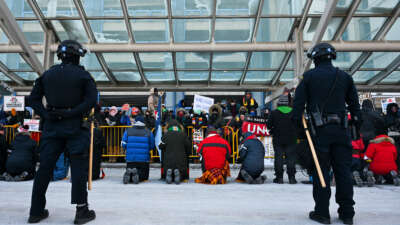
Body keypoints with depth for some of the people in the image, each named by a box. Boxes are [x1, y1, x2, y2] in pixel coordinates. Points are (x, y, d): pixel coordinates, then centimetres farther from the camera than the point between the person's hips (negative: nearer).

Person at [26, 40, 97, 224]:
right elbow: (91, 100, -14)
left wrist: (45, 114, -2)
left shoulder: (47, 74, 10)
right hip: (75, 127, -4)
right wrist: (71, 113, -14)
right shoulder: (83, 75, -2)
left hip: (51, 126, 4)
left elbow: (33, 99, 7)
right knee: (79, 169, 0)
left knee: (45, 168, 11)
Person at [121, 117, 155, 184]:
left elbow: (123, 144, 0)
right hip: (144, 160, -1)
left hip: (130, 159, 1)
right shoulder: (149, 132, 2)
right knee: (144, 176, 13)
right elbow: (152, 146, 4)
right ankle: (138, 174, -21)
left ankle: (129, 173, -19)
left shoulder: (127, 131, 3)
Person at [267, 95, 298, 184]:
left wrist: (273, 131, 15)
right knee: (291, 157, 7)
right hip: (291, 139, 1)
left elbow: (268, 125, -3)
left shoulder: (274, 113, -5)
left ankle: (279, 177, 6)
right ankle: (291, 177, 7)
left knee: (278, 157, 5)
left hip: (278, 139, -1)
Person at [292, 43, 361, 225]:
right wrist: (357, 124, 18)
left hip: (319, 129, -3)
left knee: (321, 170, 2)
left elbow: (298, 102, -3)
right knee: (343, 170, 9)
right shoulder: (345, 77, 12)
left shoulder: (309, 76, 2)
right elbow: (354, 104, 14)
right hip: (340, 129, 3)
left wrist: (299, 125, 1)